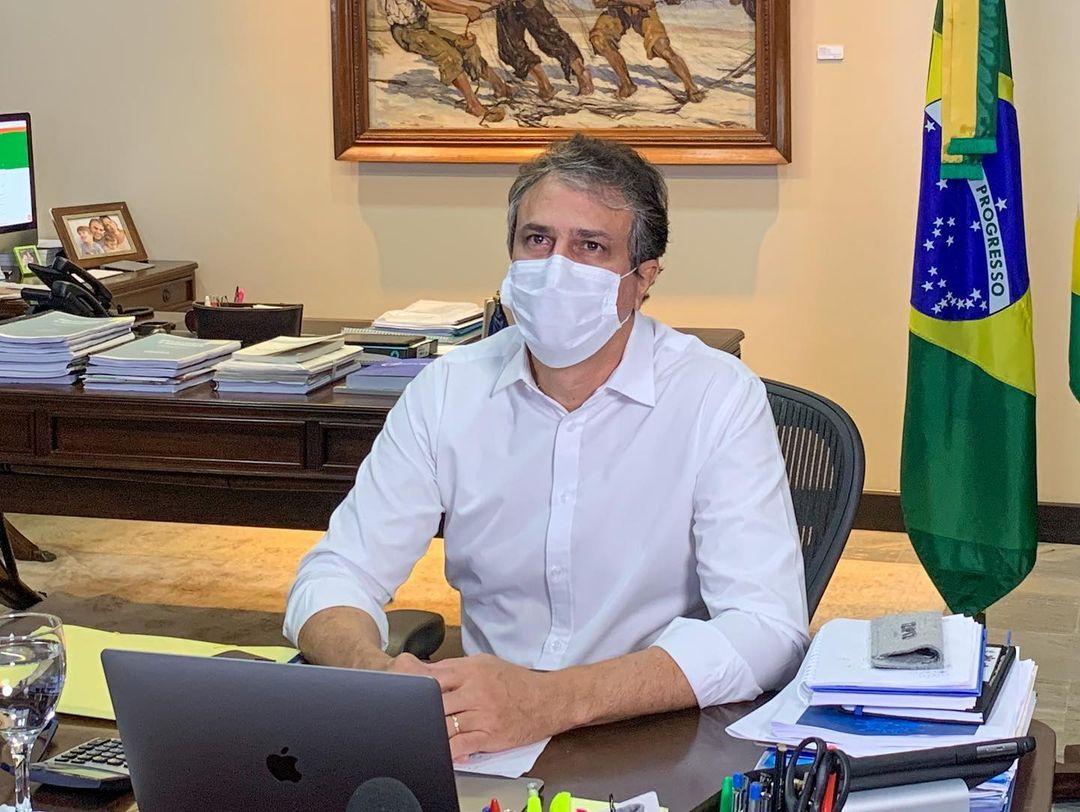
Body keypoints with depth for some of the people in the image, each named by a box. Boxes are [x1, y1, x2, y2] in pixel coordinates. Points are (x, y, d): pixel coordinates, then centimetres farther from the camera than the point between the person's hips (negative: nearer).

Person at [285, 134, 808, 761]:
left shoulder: (718, 398, -8)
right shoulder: (447, 392, 3)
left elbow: (769, 629, -18)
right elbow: (337, 573, 2)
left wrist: (550, 699, -32)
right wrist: (374, 671, -24)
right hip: (483, 741, 3)